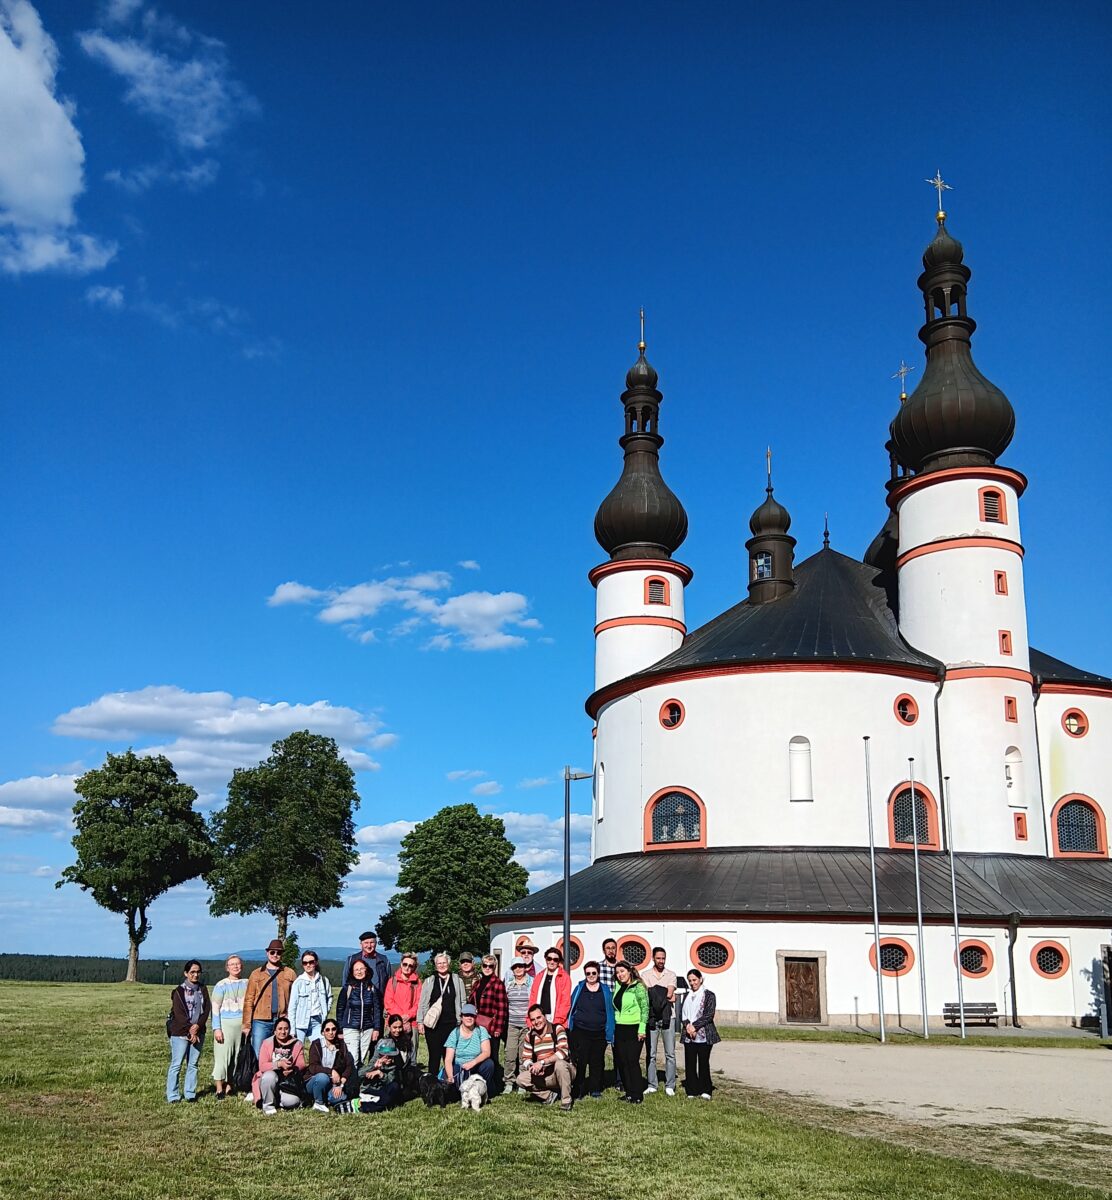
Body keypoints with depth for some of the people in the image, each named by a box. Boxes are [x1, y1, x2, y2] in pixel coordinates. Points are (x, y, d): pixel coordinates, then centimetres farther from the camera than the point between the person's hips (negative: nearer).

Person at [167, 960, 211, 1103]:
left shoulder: (203, 989, 9)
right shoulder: (179, 991, -4)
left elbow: (207, 1009, 3)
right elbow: (179, 1013, -9)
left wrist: (198, 1026, -11)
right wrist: (190, 1031, -12)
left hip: (198, 1032, 4)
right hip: (180, 1032, -4)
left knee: (193, 1064, 6)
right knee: (176, 1064, -2)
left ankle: (190, 1094, 12)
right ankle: (173, 1095, 4)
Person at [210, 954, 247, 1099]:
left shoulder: (247, 984, 10)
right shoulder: (222, 985, -1)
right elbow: (215, 1008, -3)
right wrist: (217, 1028, -10)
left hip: (243, 1025, 4)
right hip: (226, 1024, -3)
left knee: (238, 1056, 5)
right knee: (222, 1055, -5)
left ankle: (229, 1086, 14)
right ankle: (219, 1089, 2)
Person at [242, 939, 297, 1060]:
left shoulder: (290, 973, 9)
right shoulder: (257, 974, 9)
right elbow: (248, 1001, 4)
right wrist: (246, 1025, -4)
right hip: (261, 1022, 0)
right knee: (258, 1057, -2)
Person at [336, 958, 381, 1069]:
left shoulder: (372, 988, 6)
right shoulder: (347, 988, -1)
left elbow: (377, 1009, 8)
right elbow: (340, 1009, 2)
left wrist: (377, 1029, 3)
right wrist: (339, 1030, 0)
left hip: (367, 1029, 2)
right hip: (350, 1028, -2)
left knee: (362, 1059, 5)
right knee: (352, 1059, -10)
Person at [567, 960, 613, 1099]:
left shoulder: (605, 990, 5)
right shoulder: (579, 989, 4)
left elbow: (610, 1012, 6)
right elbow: (571, 1009, 8)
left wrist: (610, 1033, 2)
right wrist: (569, 1027, 2)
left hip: (599, 1034, 1)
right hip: (580, 1032, -1)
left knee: (597, 1062, 7)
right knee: (580, 1062, -2)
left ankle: (595, 1090, 20)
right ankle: (578, 1091, 9)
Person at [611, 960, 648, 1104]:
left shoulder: (638, 987, -8)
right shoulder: (618, 987, 12)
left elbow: (645, 1008, -10)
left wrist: (642, 1029, -15)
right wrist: (612, 1028, 16)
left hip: (634, 1029, -7)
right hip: (619, 1029, 7)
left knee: (633, 1061, -7)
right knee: (621, 1061, 6)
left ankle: (637, 1095, 0)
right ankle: (628, 1092, 16)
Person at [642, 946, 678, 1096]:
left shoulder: (671, 975, 8)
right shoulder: (645, 975, 7)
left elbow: (670, 993, -6)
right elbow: (647, 994, -7)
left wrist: (654, 993, -3)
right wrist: (666, 996, -7)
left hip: (668, 1017, 0)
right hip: (651, 1017, 0)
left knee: (670, 1054, 1)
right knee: (651, 1054, 3)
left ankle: (670, 1086, 8)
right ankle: (651, 1085, 11)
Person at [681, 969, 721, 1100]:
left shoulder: (708, 995, 0)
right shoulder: (687, 996, 16)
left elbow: (709, 1015, -8)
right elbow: (682, 1014, 11)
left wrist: (695, 1026, -13)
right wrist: (687, 1025, -9)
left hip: (703, 1035, -4)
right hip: (688, 1035, 4)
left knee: (703, 1063, -1)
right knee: (689, 1063, 3)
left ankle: (705, 1090, 10)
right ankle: (692, 1091, 11)